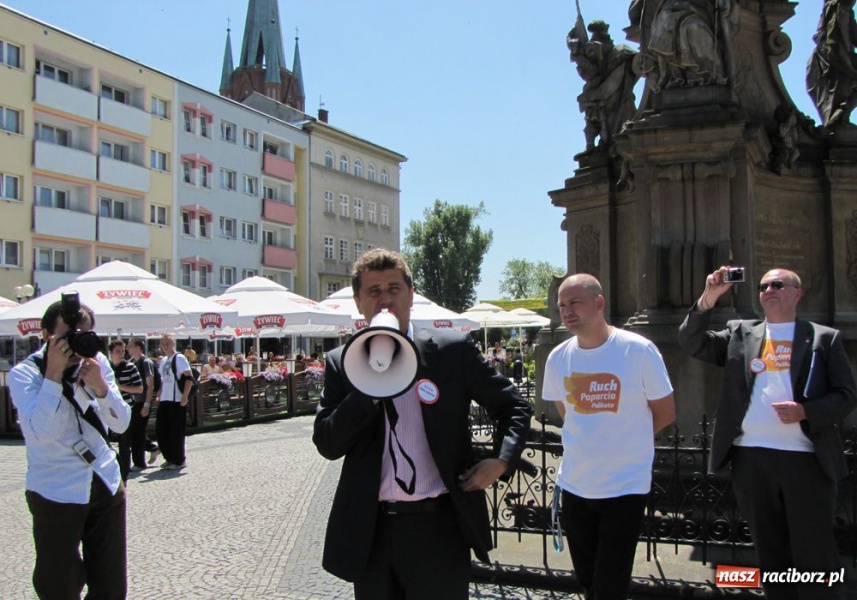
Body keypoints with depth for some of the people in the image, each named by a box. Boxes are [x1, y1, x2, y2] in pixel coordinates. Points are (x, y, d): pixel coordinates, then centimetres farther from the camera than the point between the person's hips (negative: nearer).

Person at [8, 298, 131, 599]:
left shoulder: (97, 362, 2)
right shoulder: (23, 374, -9)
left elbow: (121, 424, -2)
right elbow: (41, 432, -23)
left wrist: (100, 385, -18)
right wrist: (54, 373, -25)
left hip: (107, 483, 4)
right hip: (56, 492, -4)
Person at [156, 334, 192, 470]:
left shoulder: (179, 358, -9)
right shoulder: (163, 361, 15)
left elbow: (189, 378, -15)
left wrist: (184, 397, -19)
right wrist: (159, 396, 14)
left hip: (177, 401, -8)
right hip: (164, 401, 8)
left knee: (176, 432, -2)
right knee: (161, 430, 9)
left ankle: (179, 461, 9)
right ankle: (169, 458, 23)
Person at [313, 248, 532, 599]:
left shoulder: (452, 350, -3)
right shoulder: (342, 363, 1)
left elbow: (513, 407, 6)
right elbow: (327, 445, -6)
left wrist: (501, 461, -11)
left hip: (439, 526, -2)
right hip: (370, 530, 2)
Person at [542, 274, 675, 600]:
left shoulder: (639, 350, -13)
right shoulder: (557, 358, -1)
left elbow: (665, 413, -3)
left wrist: (623, 439, 2)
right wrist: (590, 440, 7)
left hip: (625, 486, -4)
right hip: (574, 485, 4)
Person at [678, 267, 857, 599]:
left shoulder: (824, 338, 6)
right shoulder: (740, 333, 11)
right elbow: (690, 342, 1)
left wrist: (806, 411, -15)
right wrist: (708, 298, -10)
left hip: (807, 459, -2)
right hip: (752, 458, 2)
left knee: (815, 556, 3)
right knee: (771, 554, 13)